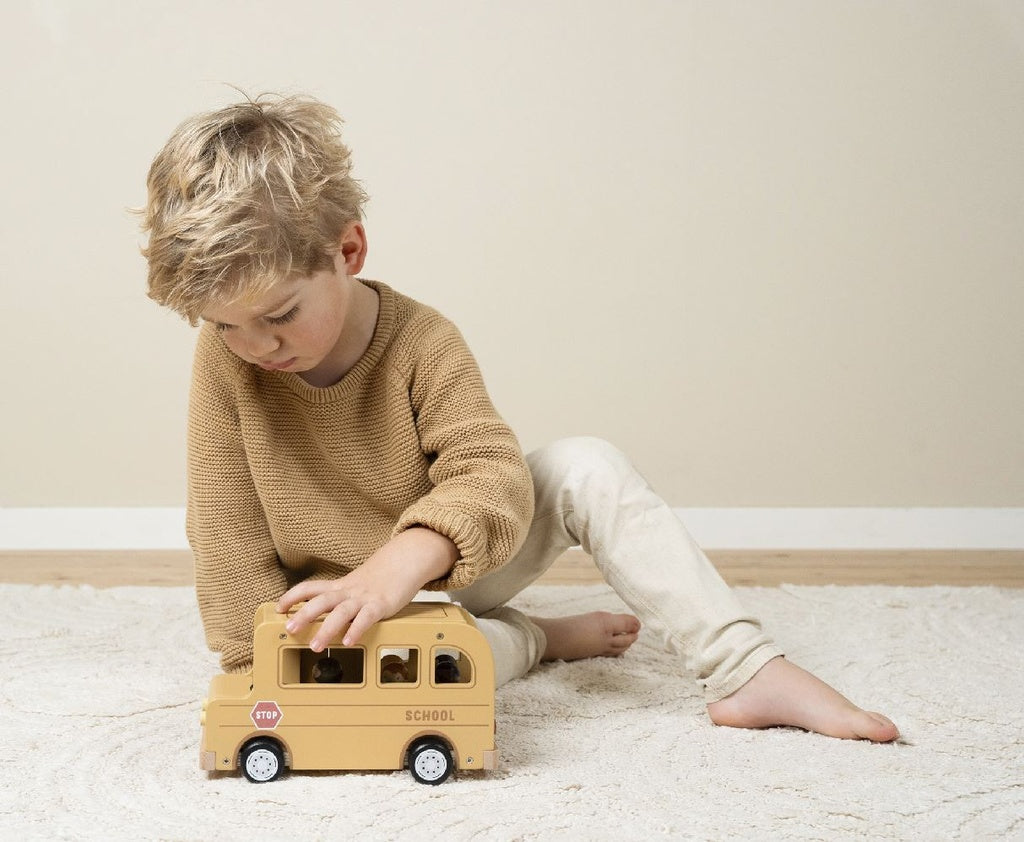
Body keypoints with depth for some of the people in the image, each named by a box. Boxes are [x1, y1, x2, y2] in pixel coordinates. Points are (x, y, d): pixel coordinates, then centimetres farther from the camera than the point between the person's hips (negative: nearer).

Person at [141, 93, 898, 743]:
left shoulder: (421, 342, -20)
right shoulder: (226, 362, -18)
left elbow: (492, 473, -32)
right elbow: (231, 533, -13)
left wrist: (402, 562, -50)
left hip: (451, 566, 1)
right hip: (338, 602, -1)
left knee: (586, 466, -23)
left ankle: (746, 671, -21)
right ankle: (533, 640, -5)